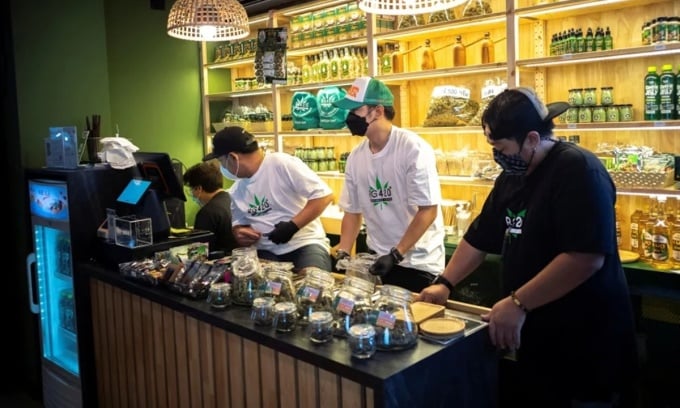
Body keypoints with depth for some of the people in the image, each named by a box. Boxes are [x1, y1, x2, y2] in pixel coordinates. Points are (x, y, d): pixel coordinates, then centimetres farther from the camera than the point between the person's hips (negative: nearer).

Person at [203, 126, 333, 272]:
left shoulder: (283, 164, -11)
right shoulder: (235, 192, 12)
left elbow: (324, 195, -15)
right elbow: (238, 224, 22)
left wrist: (292, 226, -20)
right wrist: (240, 233, -3)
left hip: (305, 244, -4)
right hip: (267, 252, 5)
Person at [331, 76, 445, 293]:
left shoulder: (413, 149, -16)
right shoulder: (355, 157, 1)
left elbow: (428, 210, -18)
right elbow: (352, 211, 8)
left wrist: (396, 255, -21)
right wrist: (342, 252, -4)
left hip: (417, 261, -5)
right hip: (378, 259, 5)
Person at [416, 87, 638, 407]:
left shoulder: (578, 170, -20)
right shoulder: (511, 177, 7)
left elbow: (587, 257, -30)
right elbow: (479, 238, 15)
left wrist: (518, 303, -28)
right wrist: (445, 283, 8)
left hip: (583, 345, -8)